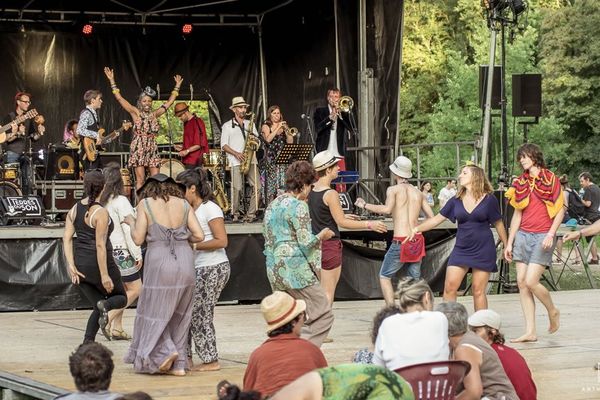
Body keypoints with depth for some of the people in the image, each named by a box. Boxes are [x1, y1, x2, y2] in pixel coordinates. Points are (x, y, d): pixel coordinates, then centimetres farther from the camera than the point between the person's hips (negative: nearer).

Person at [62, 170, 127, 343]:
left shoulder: (75, 209, 7)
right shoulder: (101, 212, -13)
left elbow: (66, 238, -1)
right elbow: (100, 245, -18)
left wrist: (71, 266, -4)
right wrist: (104, 275, -17)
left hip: (80, 263, 6)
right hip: (98, 263, -6)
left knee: (98, 307, 16)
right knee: (121, 298, 14)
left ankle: (87, 343, -1)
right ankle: (105, 306, -22)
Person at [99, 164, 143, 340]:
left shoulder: (101, 201, 4)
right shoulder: (121, 201, -14)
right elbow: (129, 230, -15)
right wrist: (138, 255, -9)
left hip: (106, 251, 7)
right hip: (121, 251, -7)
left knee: (120, 290, 16)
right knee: (135, 289, 2)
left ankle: (117, 328, 15)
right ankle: (109, 316, -10)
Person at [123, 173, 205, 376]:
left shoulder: (145, 204, 1)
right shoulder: (183, 204, 9)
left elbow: (138, 239, -2)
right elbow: (199, 236, 3)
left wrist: (131, 223, 16)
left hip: (159, 261, -4)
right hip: (185, 260, 4)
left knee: (155, 312, 8)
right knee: (179, 315, 12)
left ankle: (165, 351, -10)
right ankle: (179, 363, 13)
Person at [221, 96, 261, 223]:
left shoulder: (250, 124, 21)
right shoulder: (227, 126, 8)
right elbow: (224, 145, 2)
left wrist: (254, 138, -3)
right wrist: (236, 153, -11)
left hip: (251, 160, 4)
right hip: (236, 161, -4)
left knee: (257, 187, -8)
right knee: (237, 188, -12)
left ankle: (251, 214, -2)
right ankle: (235, 214, -2)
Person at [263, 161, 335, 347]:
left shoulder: (272, 205, 15)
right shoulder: (298, 205, -10)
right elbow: (306, 242, -14)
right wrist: (321, 236, 4)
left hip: (275, 269, 9)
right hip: (296, 269, -9)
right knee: (324, 314, -5)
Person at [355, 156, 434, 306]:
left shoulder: (393, 189, -2)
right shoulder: (418, 192, 13)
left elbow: (387, 209, -20)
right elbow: (432, 217, 11)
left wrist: (365, 205, -9)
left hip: (400, 242, -5)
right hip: (417, 241, 5)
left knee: (384, 276, 8)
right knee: (415, 279, 15)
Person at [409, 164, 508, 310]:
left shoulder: (489, 199, -3)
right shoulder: (456, 201, 6)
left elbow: (498, 224, 5)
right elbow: (437, 219, 8)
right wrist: (417, 228, -3)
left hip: (483, 250, -3)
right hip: (461, 249, 3)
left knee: (478, 291, -1)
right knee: (449, 287, -6)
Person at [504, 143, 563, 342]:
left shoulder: (551, 179, -2)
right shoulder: (520, 183, 13)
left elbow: (560, 210, -5)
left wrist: (551, 234, -15)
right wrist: (510, 242, 12)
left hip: (542, 236, -6)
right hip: (523, 235, 6)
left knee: (531, 281, -15)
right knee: (521, 282, -2)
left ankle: (553, 311, 12)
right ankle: (530, 332, 1)